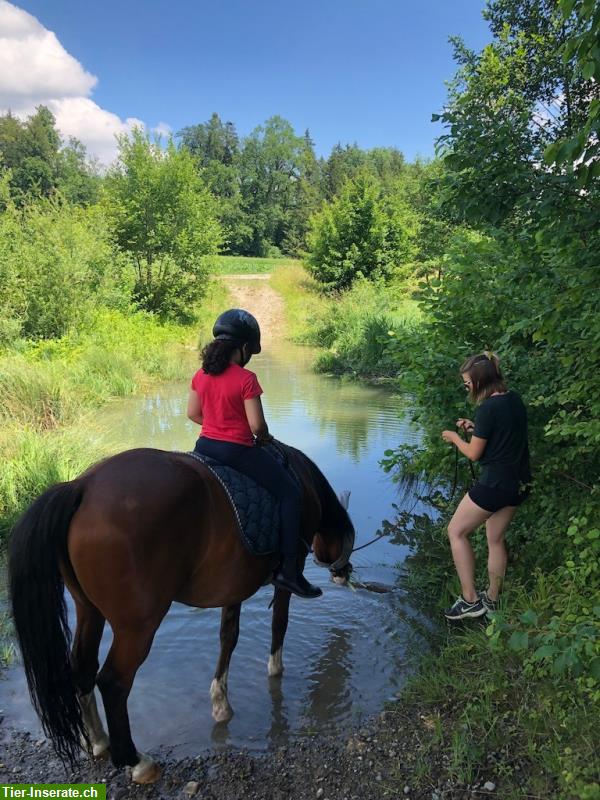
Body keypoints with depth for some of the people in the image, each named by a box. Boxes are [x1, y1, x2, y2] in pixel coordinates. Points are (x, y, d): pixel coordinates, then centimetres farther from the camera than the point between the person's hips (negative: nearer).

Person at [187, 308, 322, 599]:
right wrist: (264, 438, 4)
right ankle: (288, 569, 2)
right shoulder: (246, 379, -16)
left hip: (205, 446, 7)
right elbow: (257, 425, -17)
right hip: (238, 451, -7)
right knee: (289, 492, 4)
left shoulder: (201, 375, 2)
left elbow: (193, 413, 10)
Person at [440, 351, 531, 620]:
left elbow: (474, 454, -12)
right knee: (495, 539, 20)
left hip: (495, 483, -8)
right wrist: (475, 429, 11)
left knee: (456, 531, 7)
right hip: (519, 483, 9)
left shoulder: (487, 408, -20)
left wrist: (454, 437, 5)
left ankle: (470, 600, 8)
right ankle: (491, 599, 32)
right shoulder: (515, 400, 4)